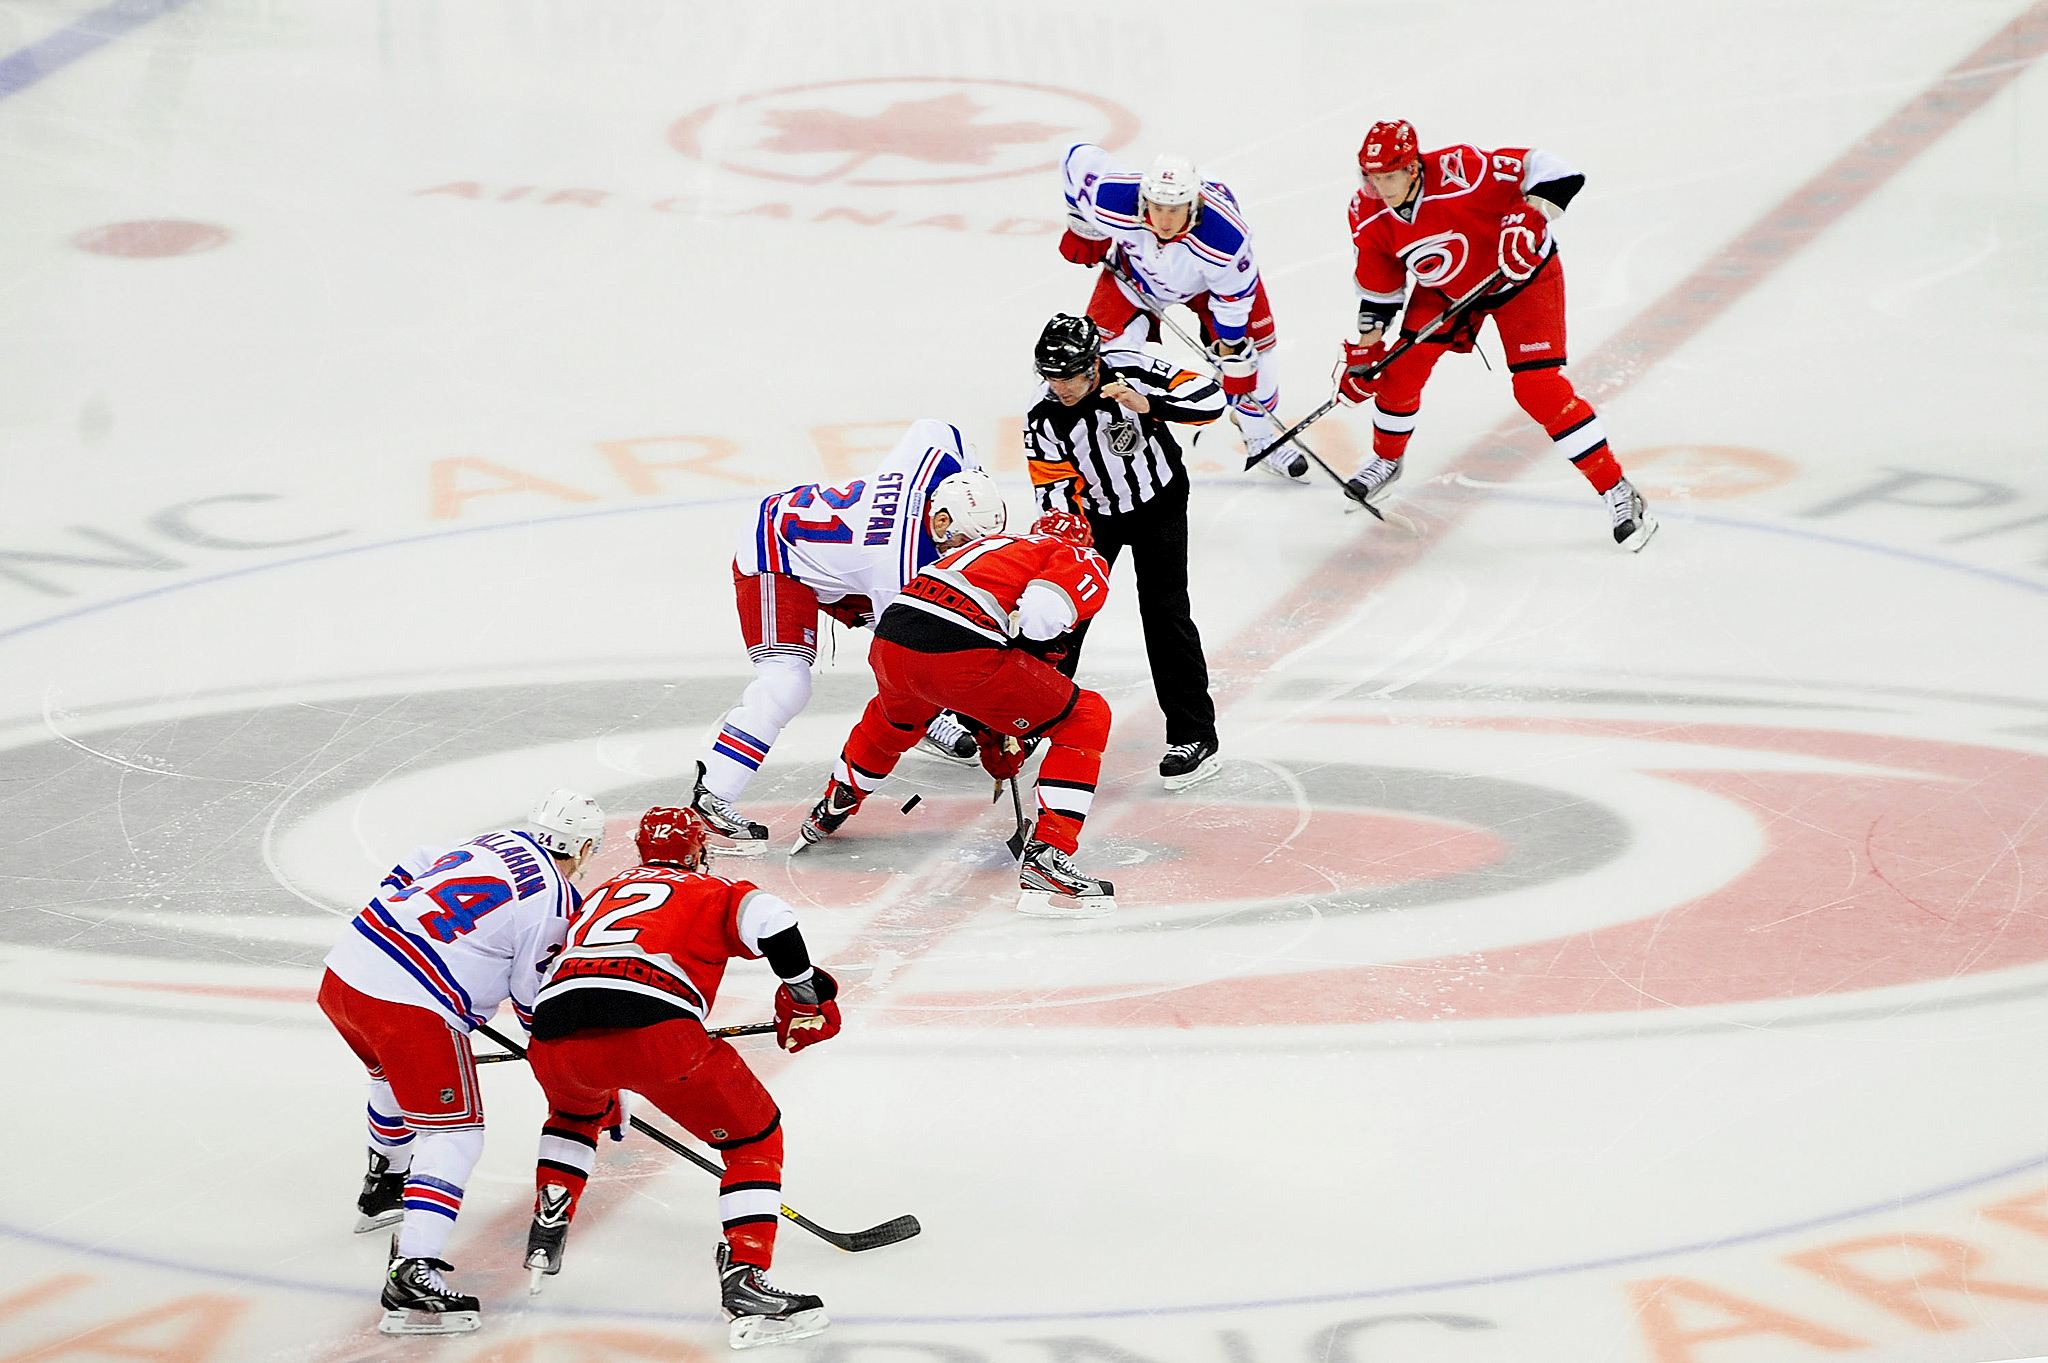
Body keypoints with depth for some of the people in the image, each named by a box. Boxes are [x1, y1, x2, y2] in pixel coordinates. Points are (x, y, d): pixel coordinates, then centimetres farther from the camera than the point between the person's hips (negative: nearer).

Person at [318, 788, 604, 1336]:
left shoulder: (499, 841, 13)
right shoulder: (556, 904, -6)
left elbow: (405, 877, 23)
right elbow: (537, 1004, 3)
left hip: (345, 968, 8)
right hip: (411, 1007, -8)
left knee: (397, 1076, 36)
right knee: (454, 1134, -5)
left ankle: (383, 1188, 58)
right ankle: (411, 1275, -20)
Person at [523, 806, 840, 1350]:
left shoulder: (599, 895, 39)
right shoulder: (710, 891, 22)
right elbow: (768, 918, -3)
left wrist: (604, 1100, 58)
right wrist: (805, 999, 11)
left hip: (555, 1039, 5)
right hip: (654, 1028, -5)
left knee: (575, 1110, 41)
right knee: (754, 1137, 12)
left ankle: (545, 1238, 36)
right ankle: (745, 1282, -3)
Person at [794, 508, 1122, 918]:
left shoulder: (997, 545, 36)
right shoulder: (1086, 561, 14)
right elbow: (1040, 614, -10)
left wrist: (992, 736, 46)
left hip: (889, 641, 7)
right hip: (960, 654, -7)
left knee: (895, 715, 42)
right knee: (1085, 720, 8)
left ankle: (831, 810, 59)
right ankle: (1045, 861, -3)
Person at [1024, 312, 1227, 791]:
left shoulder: (1133, 372, -27)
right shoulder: (1043, 419, -21)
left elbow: (1210, 399, -29)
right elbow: (1056, 490, -16)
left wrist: (1148, 404, -43)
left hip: (1159, 503, -3)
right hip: (1095, 512, 3)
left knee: (1164, 610, -10)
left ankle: (1194, 735, -6)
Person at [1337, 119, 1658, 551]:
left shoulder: (1460, 174, -36)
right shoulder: (1368, 216, -15)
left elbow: (1541, 168, -33)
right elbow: (1377, 287, -1)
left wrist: (1528, 220, -46)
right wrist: (1363, 349, -1)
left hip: (1523, 275, -6)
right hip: (1445, 286, 6)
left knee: (1539, 388, -16)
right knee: (1401, 368, 0)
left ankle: (1618, 493, -8)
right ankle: (1386, 460, 31)